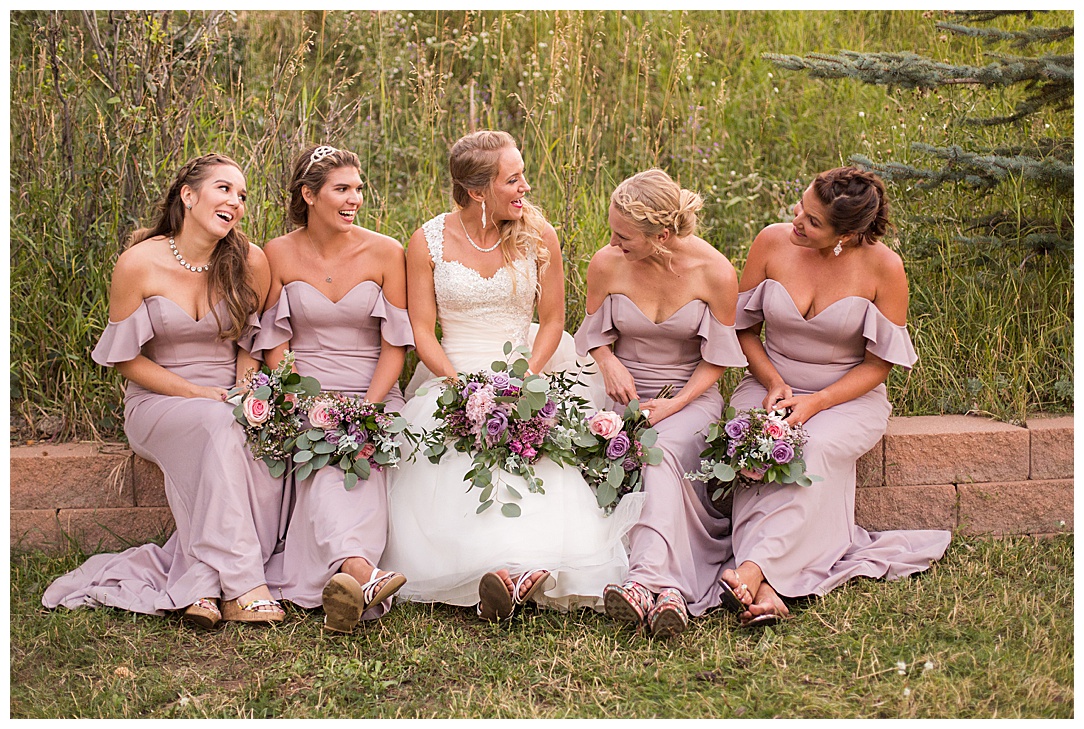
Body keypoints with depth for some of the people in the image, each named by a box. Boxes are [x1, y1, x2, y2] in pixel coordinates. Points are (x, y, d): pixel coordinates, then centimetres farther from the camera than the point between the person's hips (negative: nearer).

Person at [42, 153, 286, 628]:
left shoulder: (250, 263, -1)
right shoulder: (140, 263, -8)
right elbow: (126, 358, -3)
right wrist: (196, 394, -14)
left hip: (229, 407, 3)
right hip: (157, 403, -3)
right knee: (216, 425, -36)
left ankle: (200, 586, -27)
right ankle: (241, 586, -40)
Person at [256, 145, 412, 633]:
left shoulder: (385, 253, 2)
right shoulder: (279, 254, 4)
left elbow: (395, 345, 2)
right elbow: (275, 345, 4)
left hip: (373, 395, 0)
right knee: (324, 461, -33)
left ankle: (343, 582, -55)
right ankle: (362, 573, -58)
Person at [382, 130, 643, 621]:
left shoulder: (537, 235, 3)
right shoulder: (428, 243, 0)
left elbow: (552, 321, 6)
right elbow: (422, 331, 0)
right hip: (451, 378, -1)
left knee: (538, 455, -30)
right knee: (454, 464, -30)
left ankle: (520, 567, -45)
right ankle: (525, 568, -42)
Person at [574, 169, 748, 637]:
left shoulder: (715, 273, -11)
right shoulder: (607, 265, -7)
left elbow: (716, 360, -2)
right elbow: (595, 337, 10)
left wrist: (673, 405, -17)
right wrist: (610, 363, -13)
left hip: (690, 394, -2)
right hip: (625, 391, 2)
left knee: (664, 451, -36)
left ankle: (646, 580, -53)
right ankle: (667, 588, -43)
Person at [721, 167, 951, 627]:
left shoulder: (883, 267, -12)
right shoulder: (773, 242, -5)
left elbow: (879, 363, -6)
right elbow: (745, 328, 6)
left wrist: (814, 403, -19)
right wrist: (774, 383, -10)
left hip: (847, 397, -1)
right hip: (769, 385, 2)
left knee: (817, 449, -35)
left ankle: (756, 566, -43)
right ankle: (764, 589, -43)